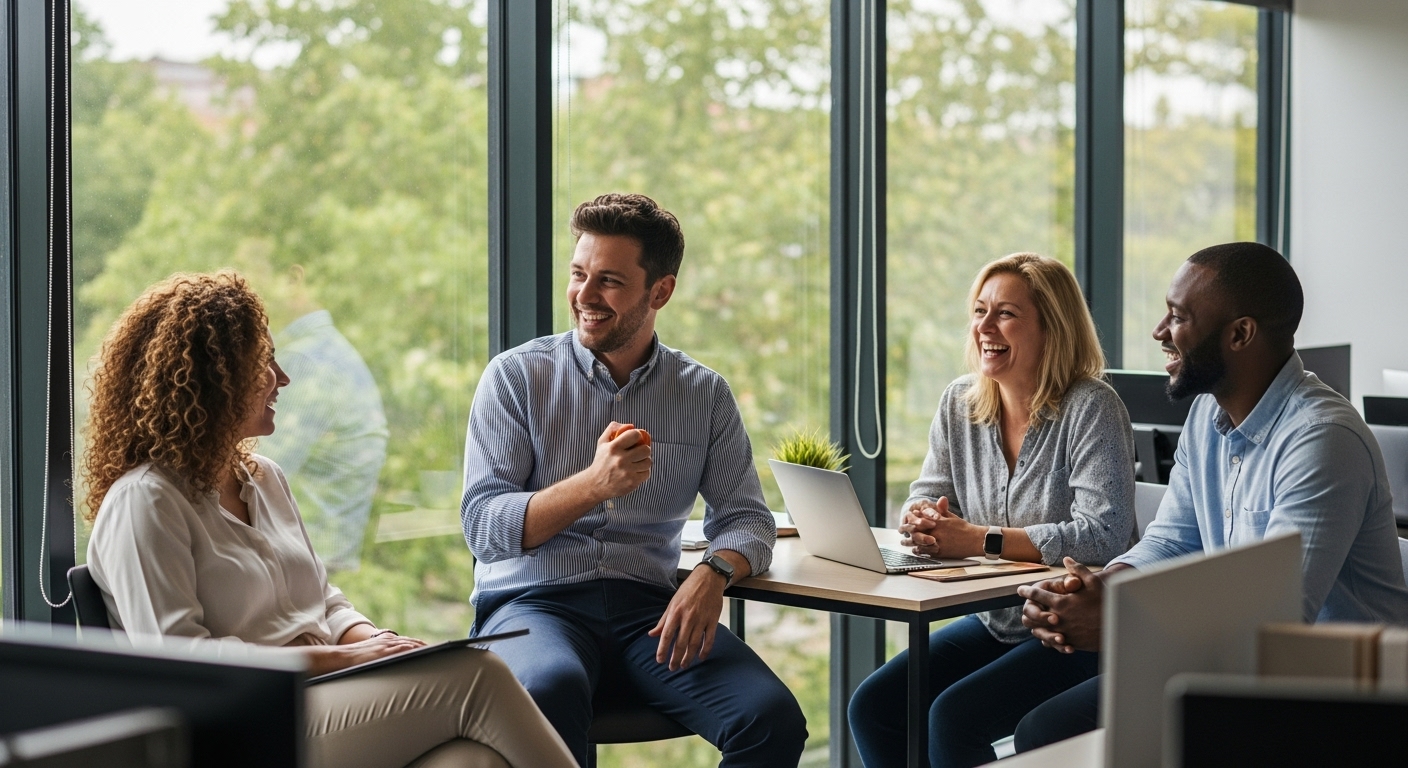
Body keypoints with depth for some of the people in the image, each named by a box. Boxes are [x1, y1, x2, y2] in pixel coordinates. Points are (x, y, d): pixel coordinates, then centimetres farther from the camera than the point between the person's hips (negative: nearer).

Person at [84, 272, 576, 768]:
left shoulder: (263, 479, 22)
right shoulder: (143, 501, -6)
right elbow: (179, 659, -15)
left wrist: (375, 642, 0)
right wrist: (342, 658, -16)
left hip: (323, 698, 8)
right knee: (476, 678, -24)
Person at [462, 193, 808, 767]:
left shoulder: (704, 394, 12)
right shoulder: (515, 376, 4)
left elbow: (745, 518, 11)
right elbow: (482, 526, -4)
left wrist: (714, 574, -13)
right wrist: (594, 485, -19)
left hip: (647, 609, 3)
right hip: (533, 600, -2)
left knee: (773, 719, -25)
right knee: (550, 691, -40)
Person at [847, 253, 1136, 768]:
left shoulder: (1091, 408, -15)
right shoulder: (959, 403, 6)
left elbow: (1104, 536, -24)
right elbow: (925, 498, 10)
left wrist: (979, 540, -27)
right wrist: (924, 520, -17)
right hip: (995, 624, 7)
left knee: (954, 716, -26)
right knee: (872, 706, -9)